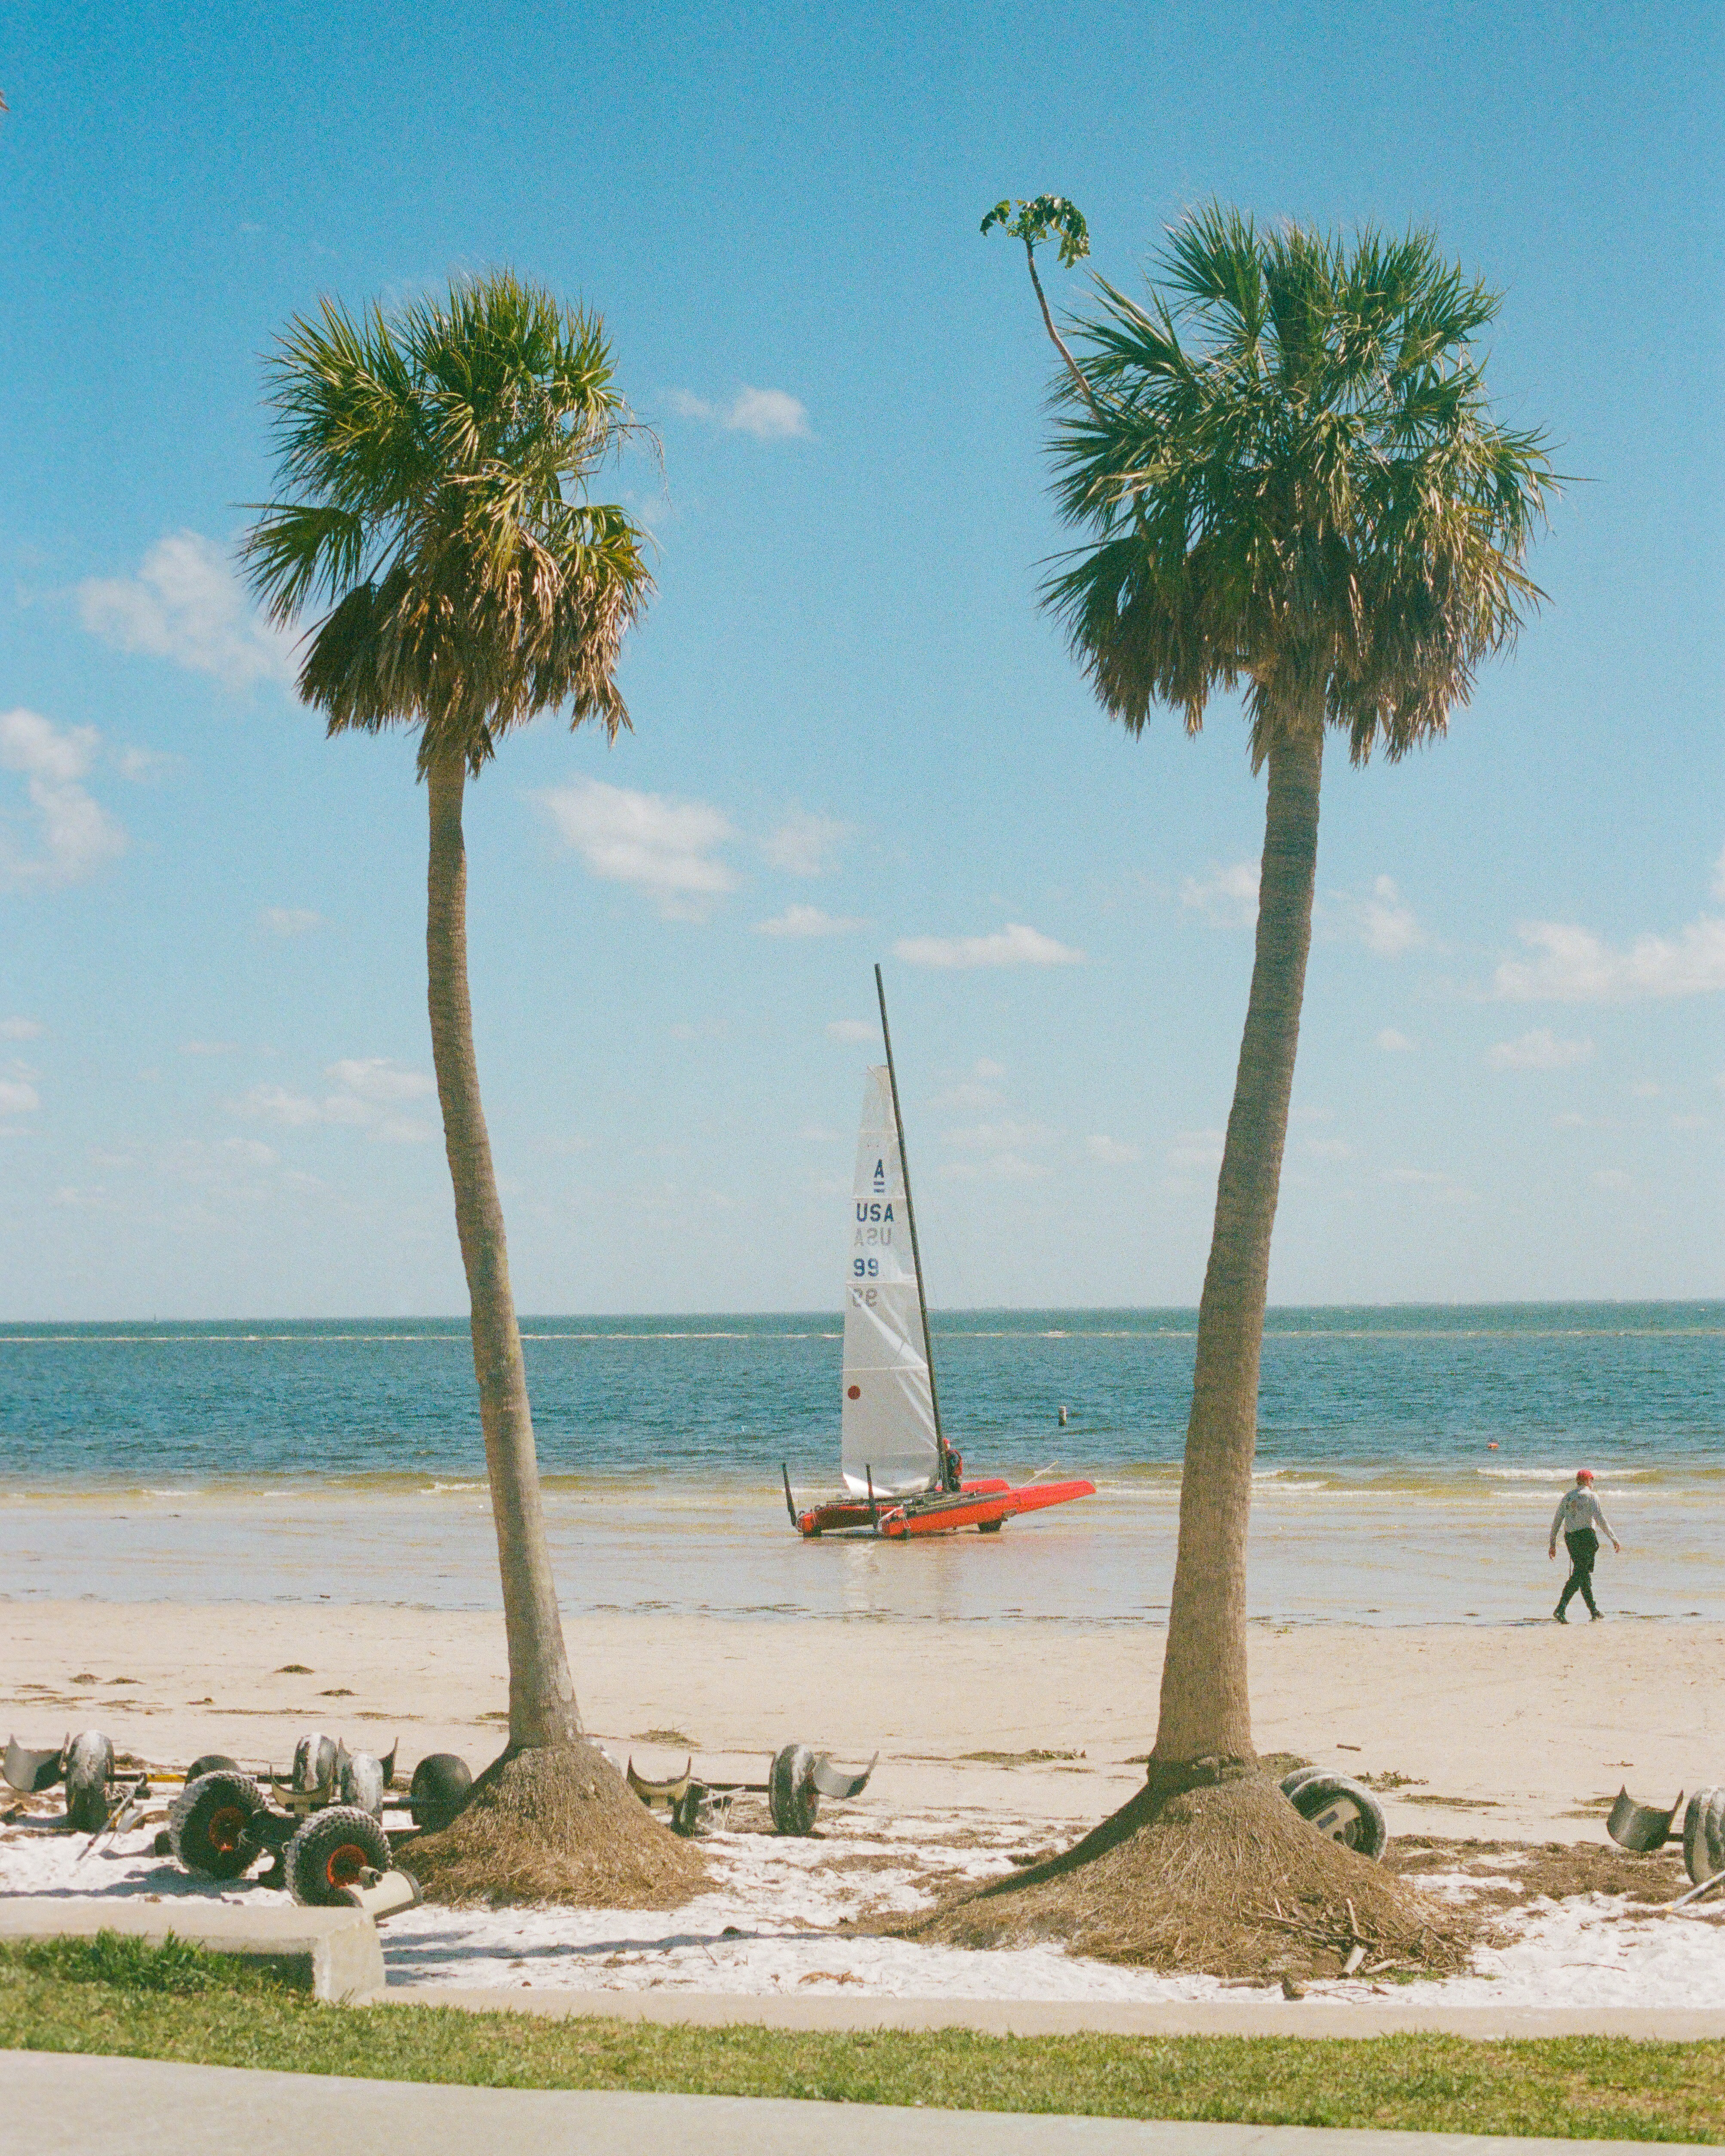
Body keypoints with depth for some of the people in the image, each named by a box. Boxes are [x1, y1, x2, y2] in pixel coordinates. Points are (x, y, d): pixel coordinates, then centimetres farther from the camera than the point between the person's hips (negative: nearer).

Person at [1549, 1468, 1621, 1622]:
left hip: (1570, 1538, 6)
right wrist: (1613, 1539, -10)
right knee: (1579, 1575, -8)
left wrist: (1553, 1544, 14)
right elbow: (1600, 1519, -13)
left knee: (1584, 1573, 16)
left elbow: (1556, 1521, 11)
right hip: (1586, 1536, -6)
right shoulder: (1590, 1496, -4)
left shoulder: (1566, 1497, 13)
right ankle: (1560, 1609, -20)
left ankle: (1594, 1611, 22)